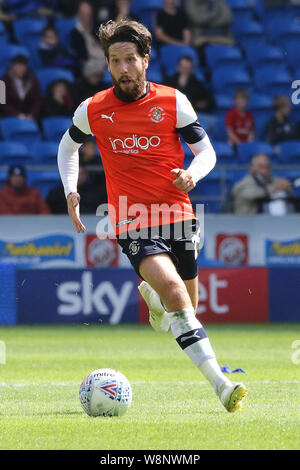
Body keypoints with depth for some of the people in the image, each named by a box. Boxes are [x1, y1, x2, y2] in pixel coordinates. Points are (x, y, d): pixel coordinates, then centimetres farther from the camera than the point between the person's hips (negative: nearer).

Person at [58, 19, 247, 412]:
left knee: (187, 306, 11)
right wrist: (70, 191, 8)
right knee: (173, 288, -26)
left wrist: (191, 174, -16)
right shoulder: (93, 110, 1)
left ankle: (149, 293, 50)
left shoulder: (173, 102, -1)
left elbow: (207, 152, 6)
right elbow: (68, 146, 21)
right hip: (132, 222, -2)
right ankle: (220, 383, -32)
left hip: (176, 215, 3)